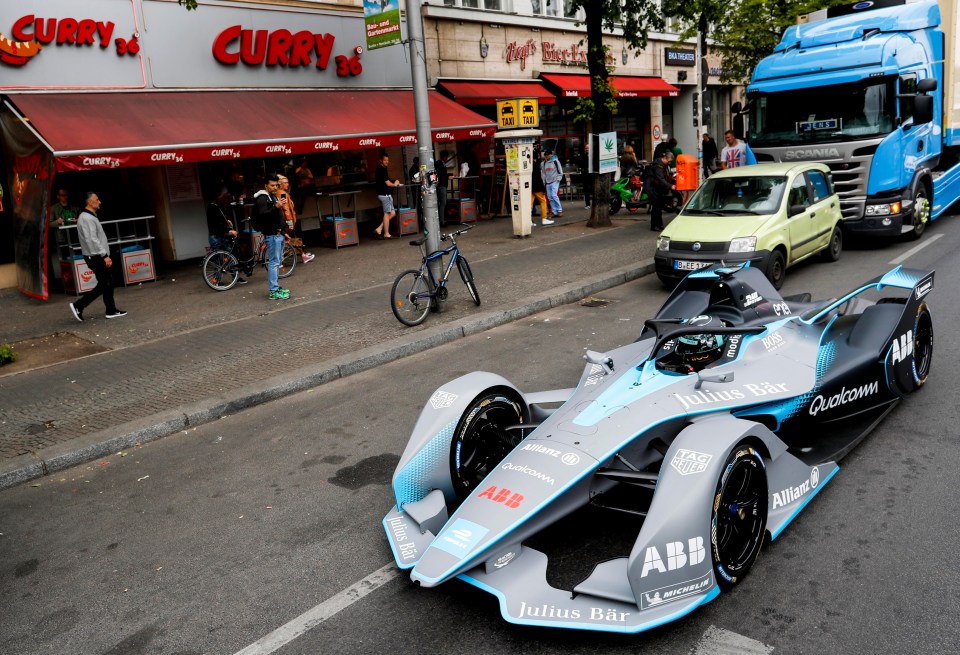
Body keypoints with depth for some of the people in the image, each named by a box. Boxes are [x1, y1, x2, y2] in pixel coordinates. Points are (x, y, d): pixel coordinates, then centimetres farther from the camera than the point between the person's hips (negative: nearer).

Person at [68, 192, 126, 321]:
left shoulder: (89, 217, 16)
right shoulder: (87, 219, -17)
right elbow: (92, 240, -24)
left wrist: (104, 255, 20)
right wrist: (105, 255, -25)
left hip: (97, 256, 10)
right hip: (95, 257, -10)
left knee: (108, 283, 12)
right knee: (103, 285, -6)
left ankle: (111, 310, 16)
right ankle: (78, 306, -2)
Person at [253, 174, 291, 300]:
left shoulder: (274, 197, 20)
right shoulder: (262, 199, -11)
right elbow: (262, 215, -27)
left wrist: (284, 232, 26)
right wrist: (276, 207, -38)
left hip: (279, 234, 10)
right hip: (272, 235, -10)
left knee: (277, 261, 14)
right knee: (274, 262, -10)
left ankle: (276, 287, 22)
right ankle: (273, 292, -10)